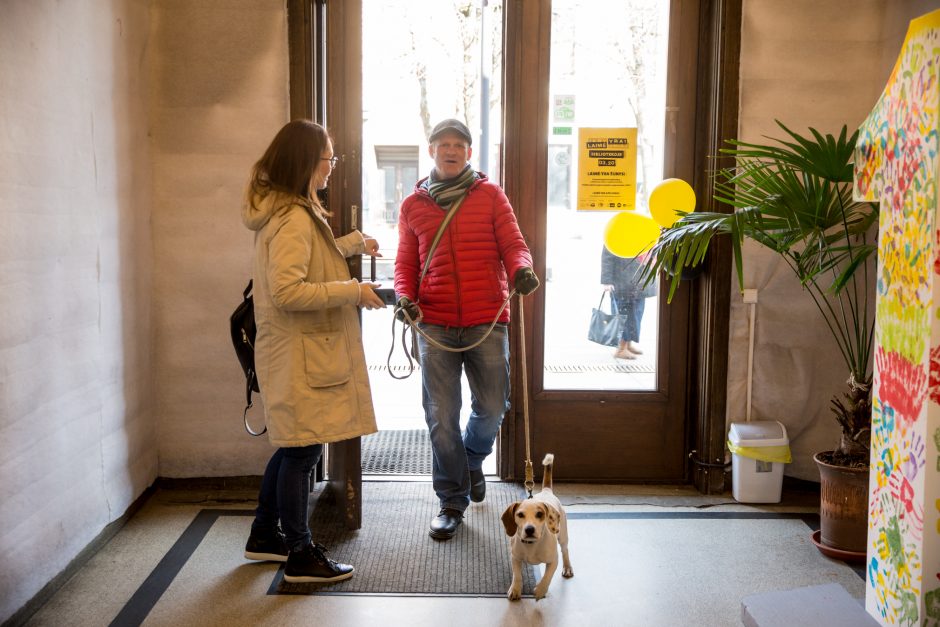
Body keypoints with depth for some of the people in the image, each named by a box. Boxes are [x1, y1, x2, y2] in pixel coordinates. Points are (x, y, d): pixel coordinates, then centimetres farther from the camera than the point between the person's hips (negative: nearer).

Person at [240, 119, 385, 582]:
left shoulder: (287, 210, 14)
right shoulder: (294, 218, -20)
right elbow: (287, 291, -28)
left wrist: (352, 243, 26)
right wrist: (353, 291, -22)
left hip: (298, 351, 11)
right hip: (301, 354, -11)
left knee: (292, 447, 20)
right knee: (302, 450, 0)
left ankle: (265, 536, 34)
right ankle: (301, 555, 14)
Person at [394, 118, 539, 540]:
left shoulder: (490, 195, 8)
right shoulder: (413, 205, 13)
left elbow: (513, 245, 2)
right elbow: (405, 264, 14)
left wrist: (522, 270, -20)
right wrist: (405, 296, -6)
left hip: (487, 321, -1)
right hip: (435, 324, 1)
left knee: (491, 408, 3)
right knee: (441, 417, 0)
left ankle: (473, 459, 38)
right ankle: (452, 501, 17)